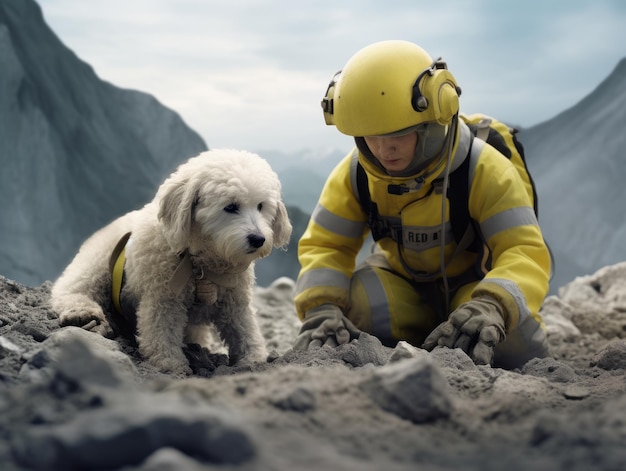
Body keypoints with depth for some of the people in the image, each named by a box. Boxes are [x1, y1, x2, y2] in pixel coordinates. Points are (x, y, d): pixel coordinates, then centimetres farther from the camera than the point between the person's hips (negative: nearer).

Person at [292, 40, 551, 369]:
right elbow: (324, 246, -13)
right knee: (357, 304, -31)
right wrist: (321, 308, -36)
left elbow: (526, 252, -33)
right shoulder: (354, 175, -16)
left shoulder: (485, 171, -27)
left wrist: (491, 307, -56)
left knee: (514, 341, -32)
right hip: (400, 278, 2)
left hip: (478, 279, -2)